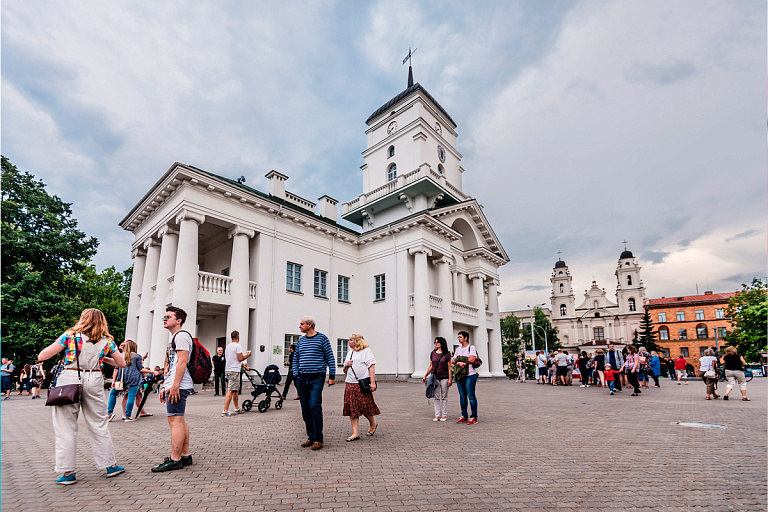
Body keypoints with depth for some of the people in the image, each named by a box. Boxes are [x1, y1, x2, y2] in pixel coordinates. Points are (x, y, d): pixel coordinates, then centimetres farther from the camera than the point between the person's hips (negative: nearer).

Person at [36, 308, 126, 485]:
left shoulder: (71, 335, -2)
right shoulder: (107, 340, 4)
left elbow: (41, 357, -2)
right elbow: (122, 363, 9)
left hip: (70, 379, -2)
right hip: (94, 381, 2)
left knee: (66, 427, 8)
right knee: (99, 425, 13)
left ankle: (68, 472, 10)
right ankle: (110, 465, 19)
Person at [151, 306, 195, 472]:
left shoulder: (181, 335, -10)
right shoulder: (174, 338, 23)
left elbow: (182, 362, -19)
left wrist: (175, 385, -23)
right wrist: (164, 386, 22)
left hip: (178, 387, -11)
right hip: (173, 386, 11)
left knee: (175, 421, -9)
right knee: (179, 421, 13)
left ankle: (175, 460, -5)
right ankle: (185, 455, 19)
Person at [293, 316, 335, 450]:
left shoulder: (322, 338, -2)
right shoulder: (301, 340, 13)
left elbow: (330, 357, -2)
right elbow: (295, 358, 18)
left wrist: (332, 376, -6)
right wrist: (296, 375, 6)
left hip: (317, 378, -5)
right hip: (302, 379, 6)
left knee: (315, 406, -14)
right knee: (305, 409, 8)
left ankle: (318, 439, -4)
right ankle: (311, 437, 20)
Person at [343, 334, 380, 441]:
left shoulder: (366, 351, 0)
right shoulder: (349, 353, 21)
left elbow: (371, 366, -8)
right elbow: (345, 372, 26)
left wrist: (372, 382, -17)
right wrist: (346, 365, 3)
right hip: (350, 384, 6)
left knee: (365, 406, -4)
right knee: (352, 408, 0)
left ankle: (373, 424, 24)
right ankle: (355, 433, 5)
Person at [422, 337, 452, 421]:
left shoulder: (446, 354, -3)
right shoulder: (433, 353, 6)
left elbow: (449, 367, -3)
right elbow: (431, 366, 11)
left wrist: (450, 379, -8)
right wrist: (425, 376, 9)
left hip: (444, 378, -3)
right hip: (435, 378, 3)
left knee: (444, 397, 5)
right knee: (436, 397, 5)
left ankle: (444, 415, 13)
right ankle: (437, 415, 11)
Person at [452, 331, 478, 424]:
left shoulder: (471, 348, -2)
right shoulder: (458, 349, 17)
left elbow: (471, 359, -15)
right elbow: (454, 361, 10)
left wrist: (459, 360, -5)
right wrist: (460, 363, -13)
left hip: (469, 375, -6)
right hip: (459, 375, 6)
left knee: (471, 396, -5)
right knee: (462, 396, 10)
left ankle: (474, 417, 2)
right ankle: (464, 416, 18)